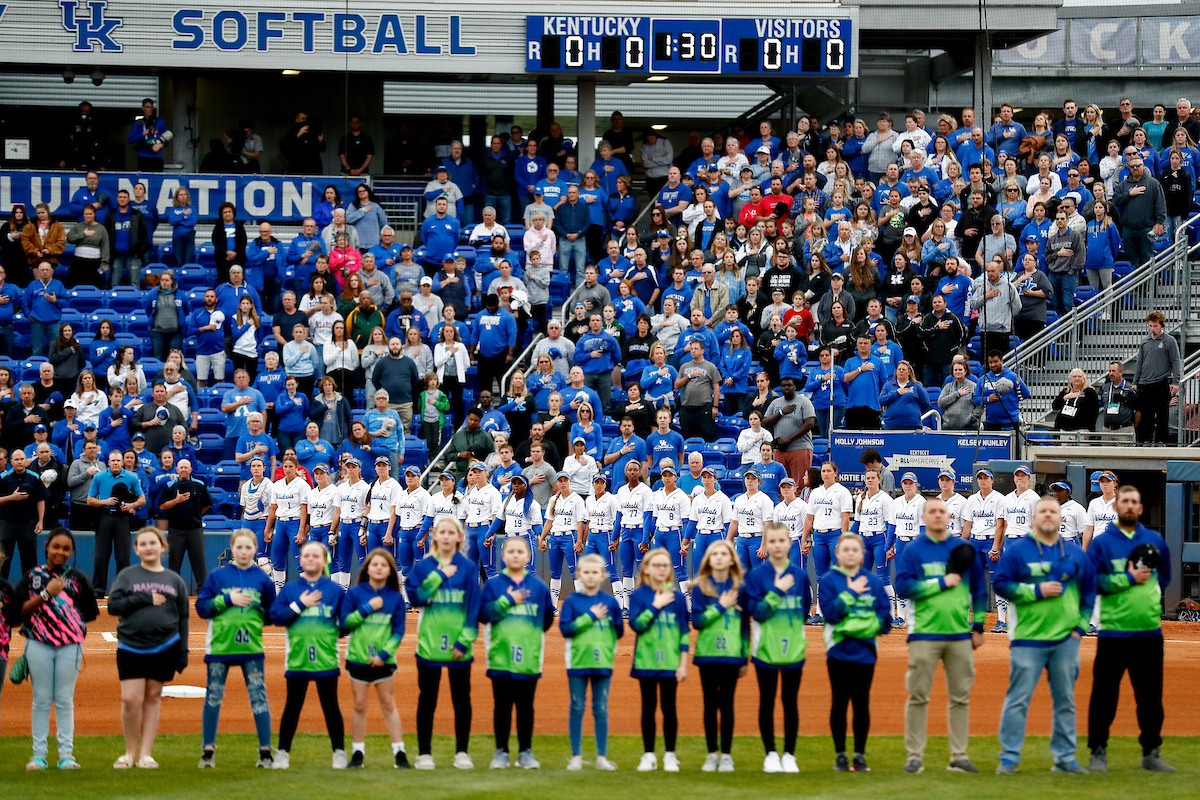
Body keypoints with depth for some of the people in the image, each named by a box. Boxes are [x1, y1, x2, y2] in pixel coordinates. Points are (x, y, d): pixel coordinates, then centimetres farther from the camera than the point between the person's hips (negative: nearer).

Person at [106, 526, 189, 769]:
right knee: (130, 700, -8)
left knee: (153, 697, 5)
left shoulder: (175, 581, 11)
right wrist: (146, 599, -11)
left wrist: (183, 653, 5)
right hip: (130, 647, -1)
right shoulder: (127, 576, 6)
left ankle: (146, 754, 10)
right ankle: (130, 752, 7)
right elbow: (113, 606, -4)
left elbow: (183, 618, 12)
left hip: (164, 647, 1)